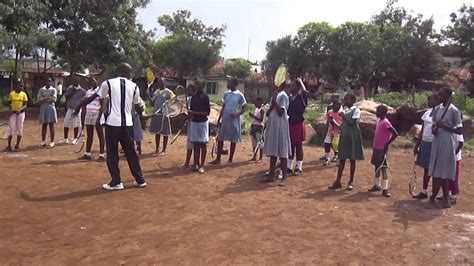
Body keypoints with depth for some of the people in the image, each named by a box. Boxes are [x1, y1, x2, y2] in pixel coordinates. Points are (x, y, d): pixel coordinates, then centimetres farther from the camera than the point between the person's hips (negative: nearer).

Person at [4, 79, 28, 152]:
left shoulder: (23, 94, -1)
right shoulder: (11, 94, 1)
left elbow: (25, 105, -2)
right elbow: (9, 103, 7)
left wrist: (20, 110, -19)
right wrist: (10, 110, -11)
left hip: (21, 113, 0)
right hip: (13, 113, 0)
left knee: (19, 129, 2)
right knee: (11, 128, 0)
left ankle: (17, 146, 10)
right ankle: (9, 146, 6)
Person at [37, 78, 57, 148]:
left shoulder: (53, 90, 2)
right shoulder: (41, 90, 11)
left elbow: (53, 99, -10)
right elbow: (38, 99, -1)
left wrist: (43, 99, -10)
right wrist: (47, 98, -14)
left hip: (51, 108, -3)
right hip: (43, 109, 3)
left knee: (51, 125, -1)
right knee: (44, 125, 8)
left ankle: (52, 142, 2)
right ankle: (43, 141, 15)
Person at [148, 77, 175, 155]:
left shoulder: (168, 92, -6)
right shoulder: (156, 92, 11)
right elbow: (153, 101, 9)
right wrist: (150, 94, -2)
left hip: (164, 114, -6)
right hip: (156, 114, 6)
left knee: (165, 133, 3)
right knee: (157, 132, 13)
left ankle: (164, 150, 13)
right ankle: (157, 149, 24)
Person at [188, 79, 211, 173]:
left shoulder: (205, 97, -11)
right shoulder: (193, 96, 7)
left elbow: (207, 112, -15)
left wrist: (194, 112, -20)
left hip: (202, 122, -6)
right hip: (194, 122, 6)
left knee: (203, 144, 2)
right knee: (195, 143, 10)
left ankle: (201, 165, 7)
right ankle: (196, 164, 19)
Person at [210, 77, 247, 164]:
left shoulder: (239, 95, -7)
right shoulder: (226, 93, 7)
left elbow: (243, 109, -2)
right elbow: (223, 107, 11)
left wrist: (237, 114, -21)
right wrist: (219, 119, 8)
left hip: (234, 120, -5)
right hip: (224, 119, 5)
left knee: (233, 140, 5)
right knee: (220, 138, 6)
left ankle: (230, 159, 16)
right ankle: (218, 159, 15)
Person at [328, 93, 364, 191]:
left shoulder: (356, 110, -7)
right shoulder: (346, 111, 13)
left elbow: (352, 122, -20)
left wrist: (343, 116, -11)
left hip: (353, 137, -6)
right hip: (344, 136, 6)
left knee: (352, 159, 3)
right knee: (342, 159, 6)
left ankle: (351, 182, 12)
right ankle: (338, 181, 8)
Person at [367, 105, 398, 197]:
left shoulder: (385, 122, -18)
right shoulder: (378, 121, 10)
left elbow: (395, 134, -23)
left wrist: (387, 144, -17)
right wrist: (375, 145, 15)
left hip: (382, 149, -9)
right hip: (376, 148, 9)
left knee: (383, 168, -6)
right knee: (377, 167, 17)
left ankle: (385, 189, -2)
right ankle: (376, 185, 29)